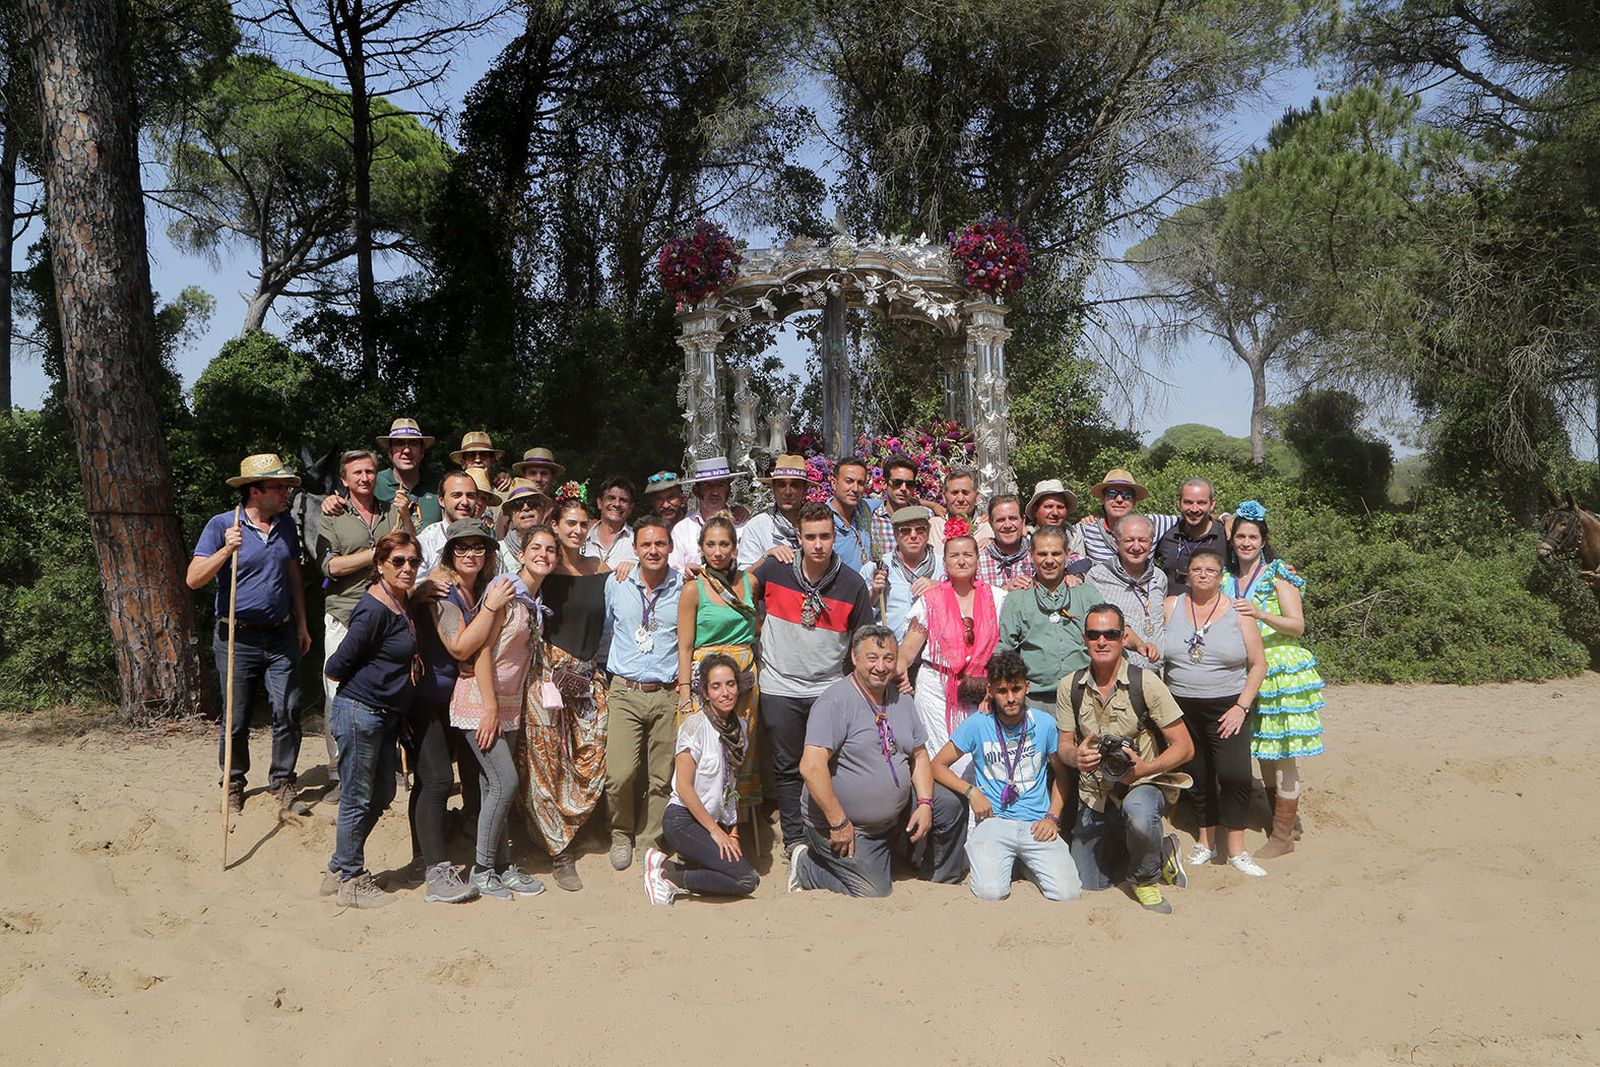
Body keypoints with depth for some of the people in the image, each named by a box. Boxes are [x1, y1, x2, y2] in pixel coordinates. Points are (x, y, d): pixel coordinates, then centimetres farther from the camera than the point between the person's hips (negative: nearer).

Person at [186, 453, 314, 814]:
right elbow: (193, 579, -13)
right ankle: (234, 784, 23)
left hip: (281, 637, 4)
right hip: (238, 639, -4)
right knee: (236, 719, 5)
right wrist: (226, 550, -27)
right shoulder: (221, 525, -7)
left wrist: (302, 623, 16)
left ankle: (282, 782, 12)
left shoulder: (287, 526, 9)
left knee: (287, 713, -1)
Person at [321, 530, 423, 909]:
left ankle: (339, 869, 32)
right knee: (358, 799, 3)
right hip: (359, 712, -10)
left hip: (384, 715, 10)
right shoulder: (374, 610, -21)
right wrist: (368, 680, -3)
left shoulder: (400, 603, 7)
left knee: (382, 795, 18)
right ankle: (351, 881, 17)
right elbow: (335, 667, -18)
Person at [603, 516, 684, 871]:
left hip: (668, 695, 0)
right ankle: (621, 834, 15)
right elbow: (604, 630, 18)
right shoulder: (616, 585, 5)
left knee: (661, 777, 2)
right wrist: (605, 668, 13)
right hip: (625, 692, 0)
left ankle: (649, 843, 20)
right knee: (620, 775, -11)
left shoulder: (685, 588, 2)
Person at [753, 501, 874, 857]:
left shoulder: (852, 584, -5)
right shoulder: (774, 570, -6)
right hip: (780, 686, 0)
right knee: (787, 767, 7)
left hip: (829, 689, 0)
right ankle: (795, 839, 16)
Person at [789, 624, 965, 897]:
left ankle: (945, 882, 23)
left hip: (896, 813, 8)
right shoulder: (835, 701, -21)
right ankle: (806, 866, 10)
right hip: (848, 826, -8)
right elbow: (811, 766, -28)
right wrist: (838, 823, -24)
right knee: (875, 893, -12)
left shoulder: (900, 699, 6)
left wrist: (925, 803, -2)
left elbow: (919, 755, 14)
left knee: (951, 806, 3)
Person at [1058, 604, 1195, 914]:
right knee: (1086, 884, 4)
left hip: (1146, 785, -4)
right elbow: (1063, 747, 3)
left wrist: (1144, 769, -28)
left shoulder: (1145, 682, -13)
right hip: (1095, 796, 4)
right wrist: (1075, 756, -22)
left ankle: (1147, 879, -7)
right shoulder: (1070, 687, -3)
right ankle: (1160, 852, 30)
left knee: (1138, 811, -40)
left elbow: (1185, 747, -12)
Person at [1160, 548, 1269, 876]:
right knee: (1197, 776, 10)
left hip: (1227, 708, -2)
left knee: (1235, 774, -16)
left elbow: (1259, 664, 1)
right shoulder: (1170, 607, 4)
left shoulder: (1238, 612, 1)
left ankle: (1236, 849, -5)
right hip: (1182, 708, 2)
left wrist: (1241, 706, -7)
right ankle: (1206, 840, 26)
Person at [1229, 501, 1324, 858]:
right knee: (1262, 754, 10)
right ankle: (1286, 822, 25)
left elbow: (1298, 626, -11)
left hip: (1281, 671, -6)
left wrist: (1260, 614, -25)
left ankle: (1283, 836, 3)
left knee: (1282, 756, -4)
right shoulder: (1227, 578, 11)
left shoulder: (1278, 575, -4)